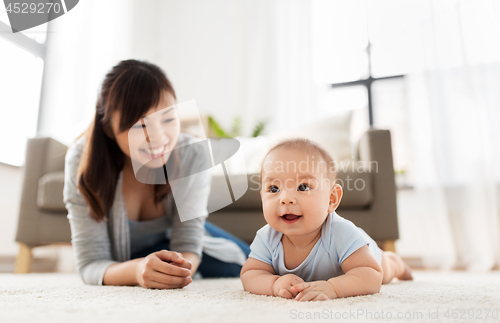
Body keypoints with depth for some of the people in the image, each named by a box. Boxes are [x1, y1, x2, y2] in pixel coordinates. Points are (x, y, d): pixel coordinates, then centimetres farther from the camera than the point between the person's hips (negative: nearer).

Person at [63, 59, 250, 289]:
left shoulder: (192, 155, -31)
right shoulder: (82, 160, -34)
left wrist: (181, 264, -53)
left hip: (170, 239, 0)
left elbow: (188, 245, -28)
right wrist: (137, 270, -57)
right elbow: (90, 263, -34)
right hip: (118, 259, 0)